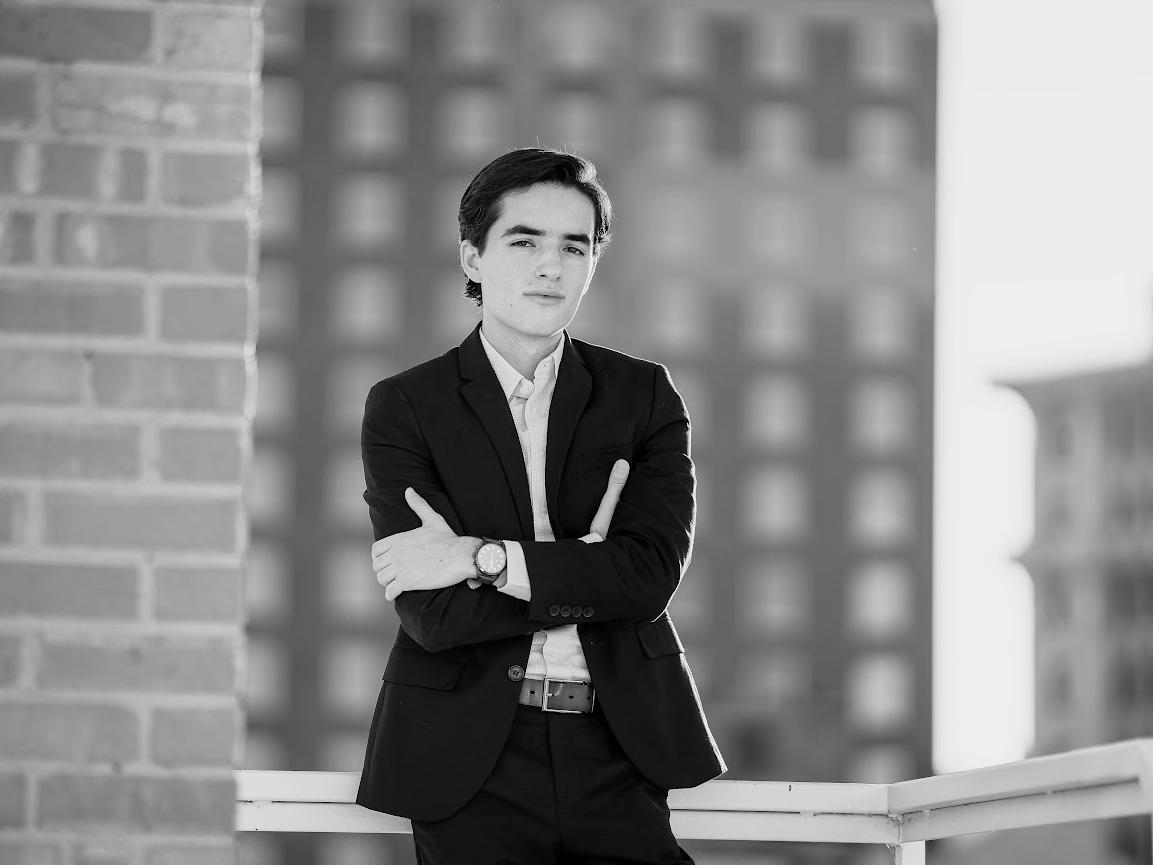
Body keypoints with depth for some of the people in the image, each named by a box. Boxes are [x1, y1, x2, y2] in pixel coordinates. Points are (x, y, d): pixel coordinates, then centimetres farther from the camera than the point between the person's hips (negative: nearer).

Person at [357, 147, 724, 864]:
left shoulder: (643, 395, 7)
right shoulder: (404, 407, 1)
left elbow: (652, 574, -8)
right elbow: (432, 615, -10)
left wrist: (483, 558, -14)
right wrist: (589, 572, -11)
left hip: (619, 751, 2)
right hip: (472, 760, -1)